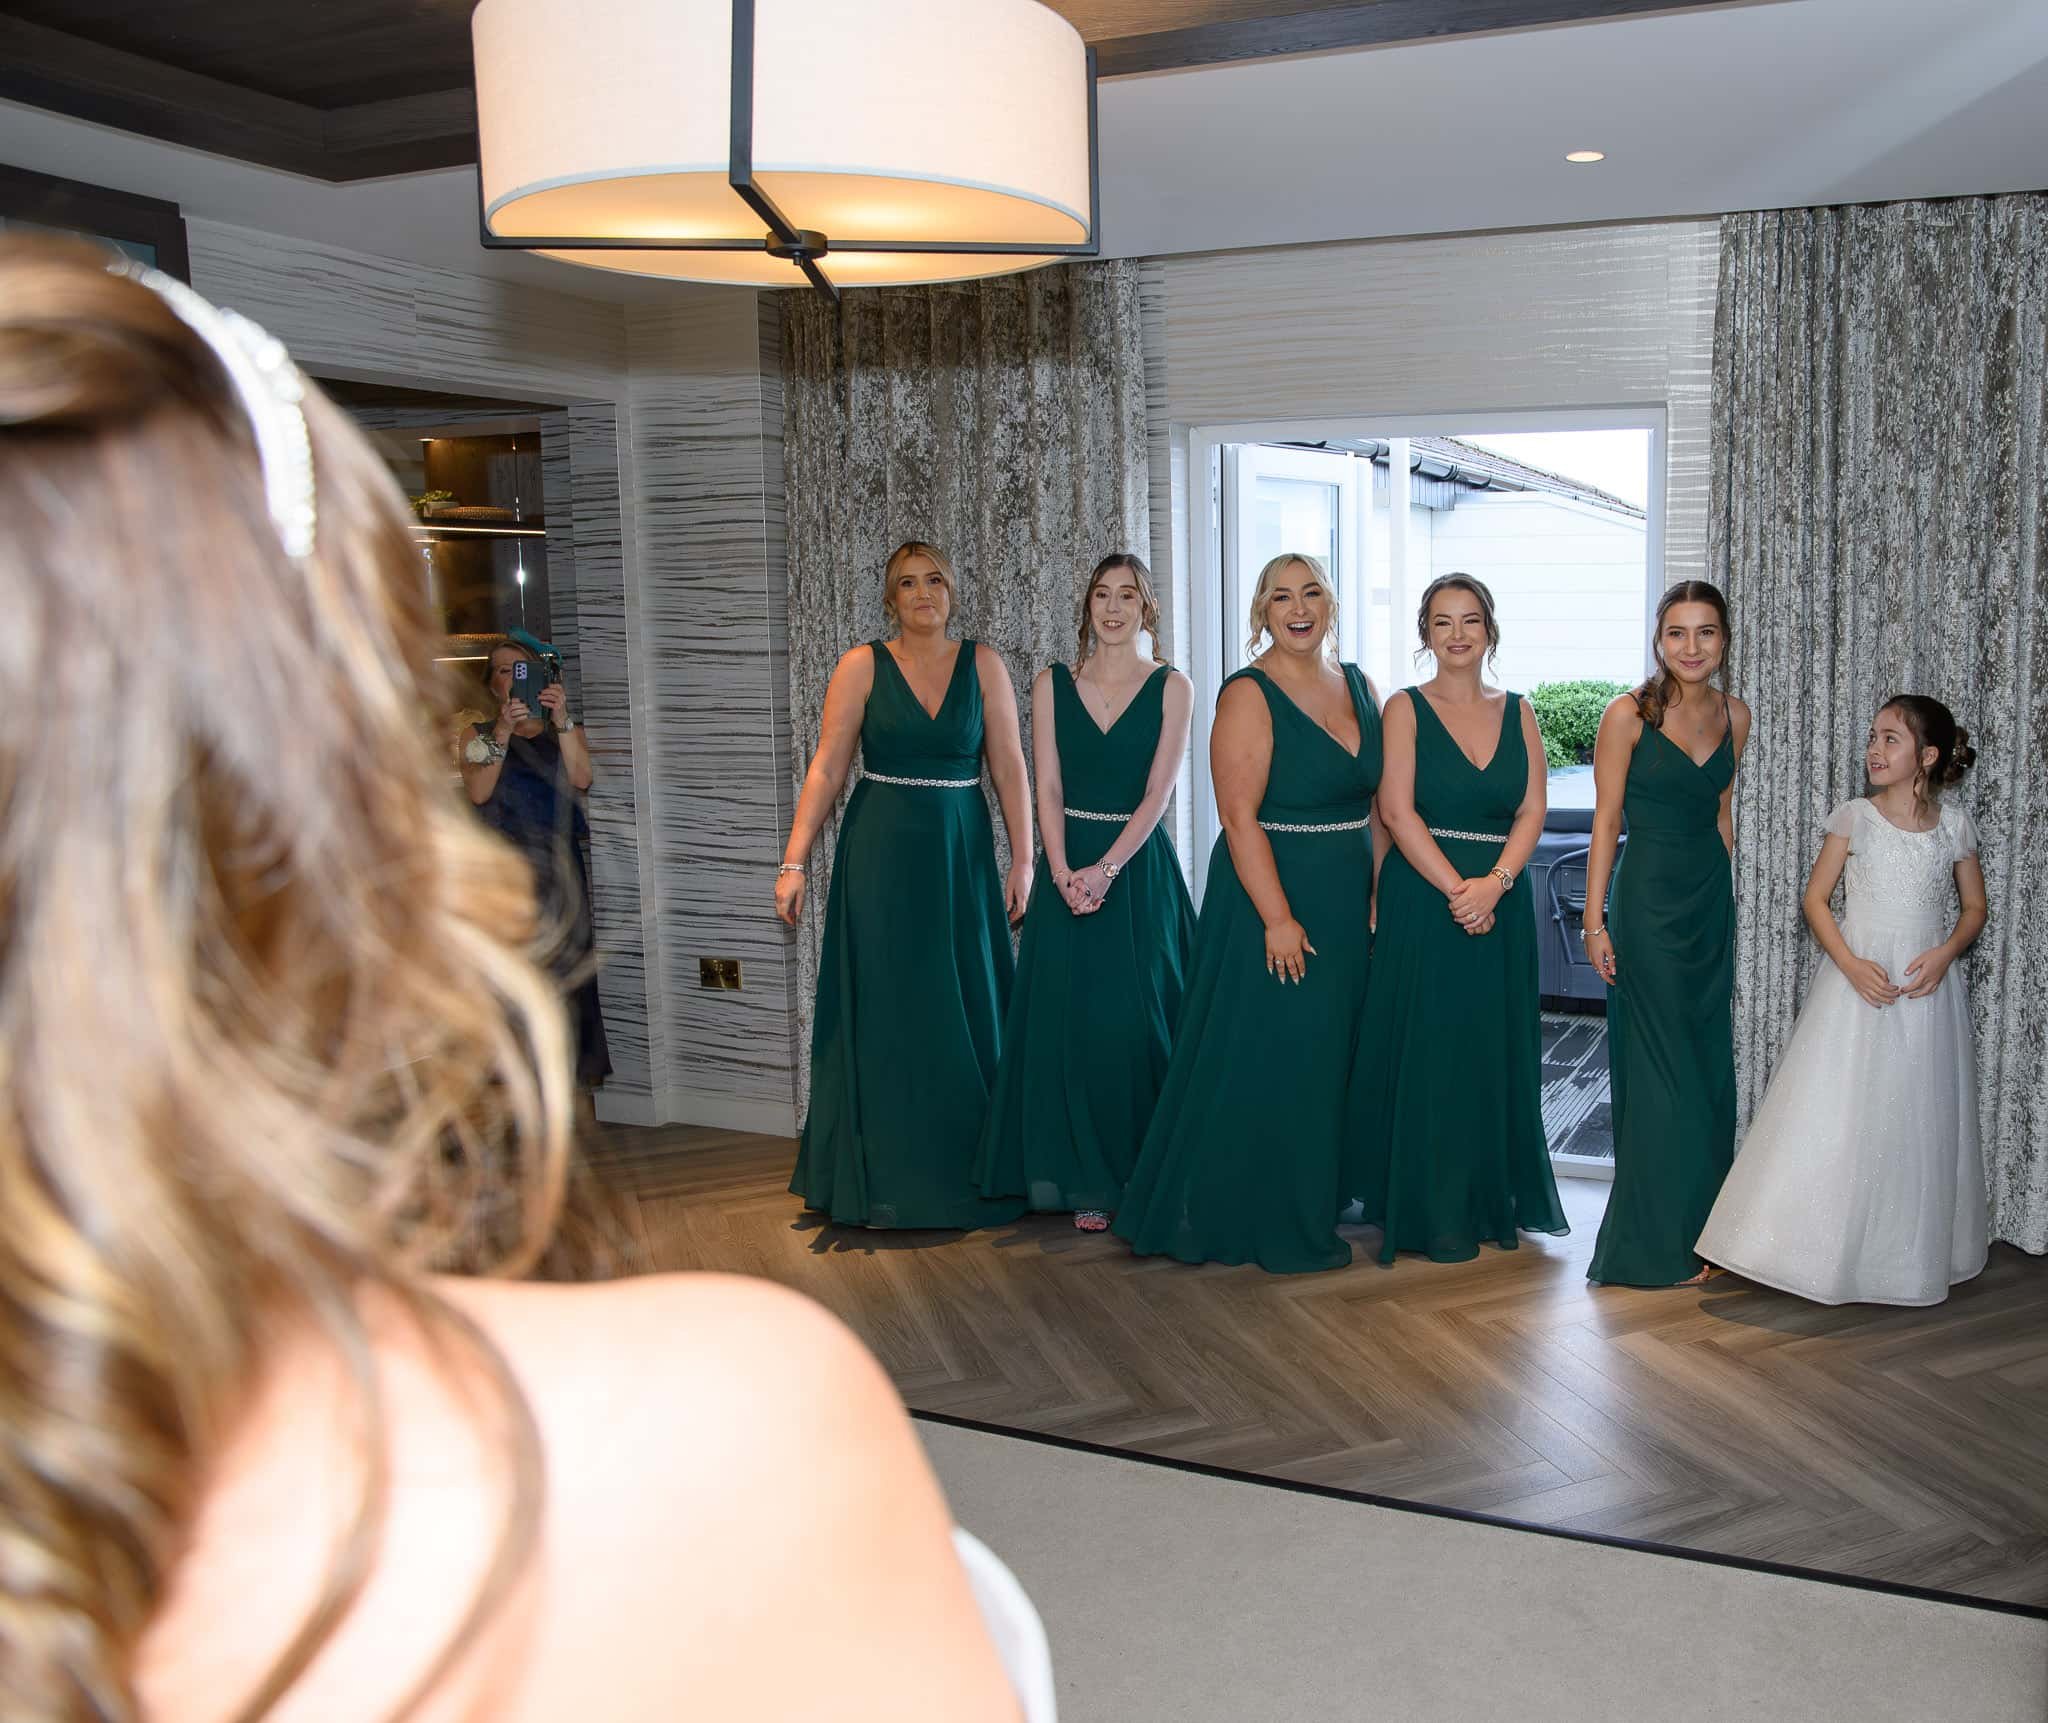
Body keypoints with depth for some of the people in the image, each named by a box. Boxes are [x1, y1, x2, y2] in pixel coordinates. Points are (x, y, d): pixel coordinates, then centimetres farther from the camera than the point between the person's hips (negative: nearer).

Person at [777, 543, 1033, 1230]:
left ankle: (965, 1174, 19)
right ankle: (879, 1178, 16)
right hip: (879, 855, -1)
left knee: (964, 1012, 6)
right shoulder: (862, 666, 0)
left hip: (961, 856, 1)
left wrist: (1023, 858, -5)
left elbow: (1009, 766, 1)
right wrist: (794, 861, -8)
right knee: (882, 1013, 4)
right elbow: (826, 768, -3)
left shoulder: (983, 664, 4)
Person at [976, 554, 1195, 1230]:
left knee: (1139, 1021, -2)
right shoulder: (1052, 684, 6)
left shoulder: (1171, 687, 1)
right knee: (1070, 1022, 1)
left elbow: (1157, 792, -7)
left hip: (1139, 867, -2)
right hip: (1068, 871, 2)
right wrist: (1062, 872, -12)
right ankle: (1087, 1182, 12)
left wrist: (1106, 869, -16)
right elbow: (1048, 787, 0)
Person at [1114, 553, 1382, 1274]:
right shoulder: (1249, 696, -12)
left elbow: (1379, 798, 14)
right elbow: (1240, 817, -18)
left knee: (1328, 1059, 15)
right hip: (1272, 898, -7)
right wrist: (1278, 918, -22)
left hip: (1347, 906, 7)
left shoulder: (1359, 687, 9)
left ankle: (1312, 1205, 30)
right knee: (1266, 1060, 0)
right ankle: (1262, 1223, 15)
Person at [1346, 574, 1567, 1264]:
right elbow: (1397, 810, -9)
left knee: (1496, 1050, 8)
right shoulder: (1406, 708, -1)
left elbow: (1532, 810, 3)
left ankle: (1492, 1201, 21)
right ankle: (1429, 1213, 9)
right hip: (1421, 899, -4)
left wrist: (1494, 883, -13)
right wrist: (1455, 888, -16)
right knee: (1425, 1050, -1)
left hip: (1501, 904, 4)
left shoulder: (1517, 712, 10)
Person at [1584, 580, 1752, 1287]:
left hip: (1712, 900, 6)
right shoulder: (1629, 714, -10)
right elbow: (1605, 821, -9)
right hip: (1648, 901, -6)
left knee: (1709, 1062, 12)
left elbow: (1722, 810, 15)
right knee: (1660, 1069, -2)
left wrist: (1723, 899, 15)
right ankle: (1657, 1244, 9)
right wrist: (1594, 918, -12)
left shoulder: (1734, 716, 6)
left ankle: (1699, 1222, 26)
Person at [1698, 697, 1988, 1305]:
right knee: (1834, 1113, -4)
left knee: (1919, 1122, 8)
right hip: (1858, 980, -2)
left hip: (1927, 985, 2)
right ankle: (1824, 1249, 5)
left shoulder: (1954, 825, 3)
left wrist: (1945, 953, -8)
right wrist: (1851, 964, -14)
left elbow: (1973, 907, 11)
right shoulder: (1854, 817, -2)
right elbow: (1816, 900, -1)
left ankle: (1912, 1255, 24)